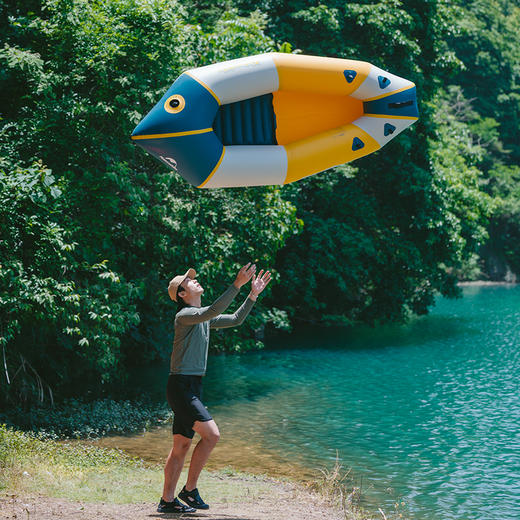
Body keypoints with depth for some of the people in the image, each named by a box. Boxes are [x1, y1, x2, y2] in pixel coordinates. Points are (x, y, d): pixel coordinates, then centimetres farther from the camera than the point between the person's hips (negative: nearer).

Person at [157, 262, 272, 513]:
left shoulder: (203, 318, 19)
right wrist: (237, 285, -32)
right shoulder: (184, 315, -11)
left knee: (181, 445, 9)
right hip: (181, 386, -10)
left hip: (192, 389, 10)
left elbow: (235, 319, 27)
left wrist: (253, 294, 18)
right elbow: (213, 311, -28)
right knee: (211, 434, -16)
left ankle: (167, 500, 12)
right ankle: (189, 489, -7)